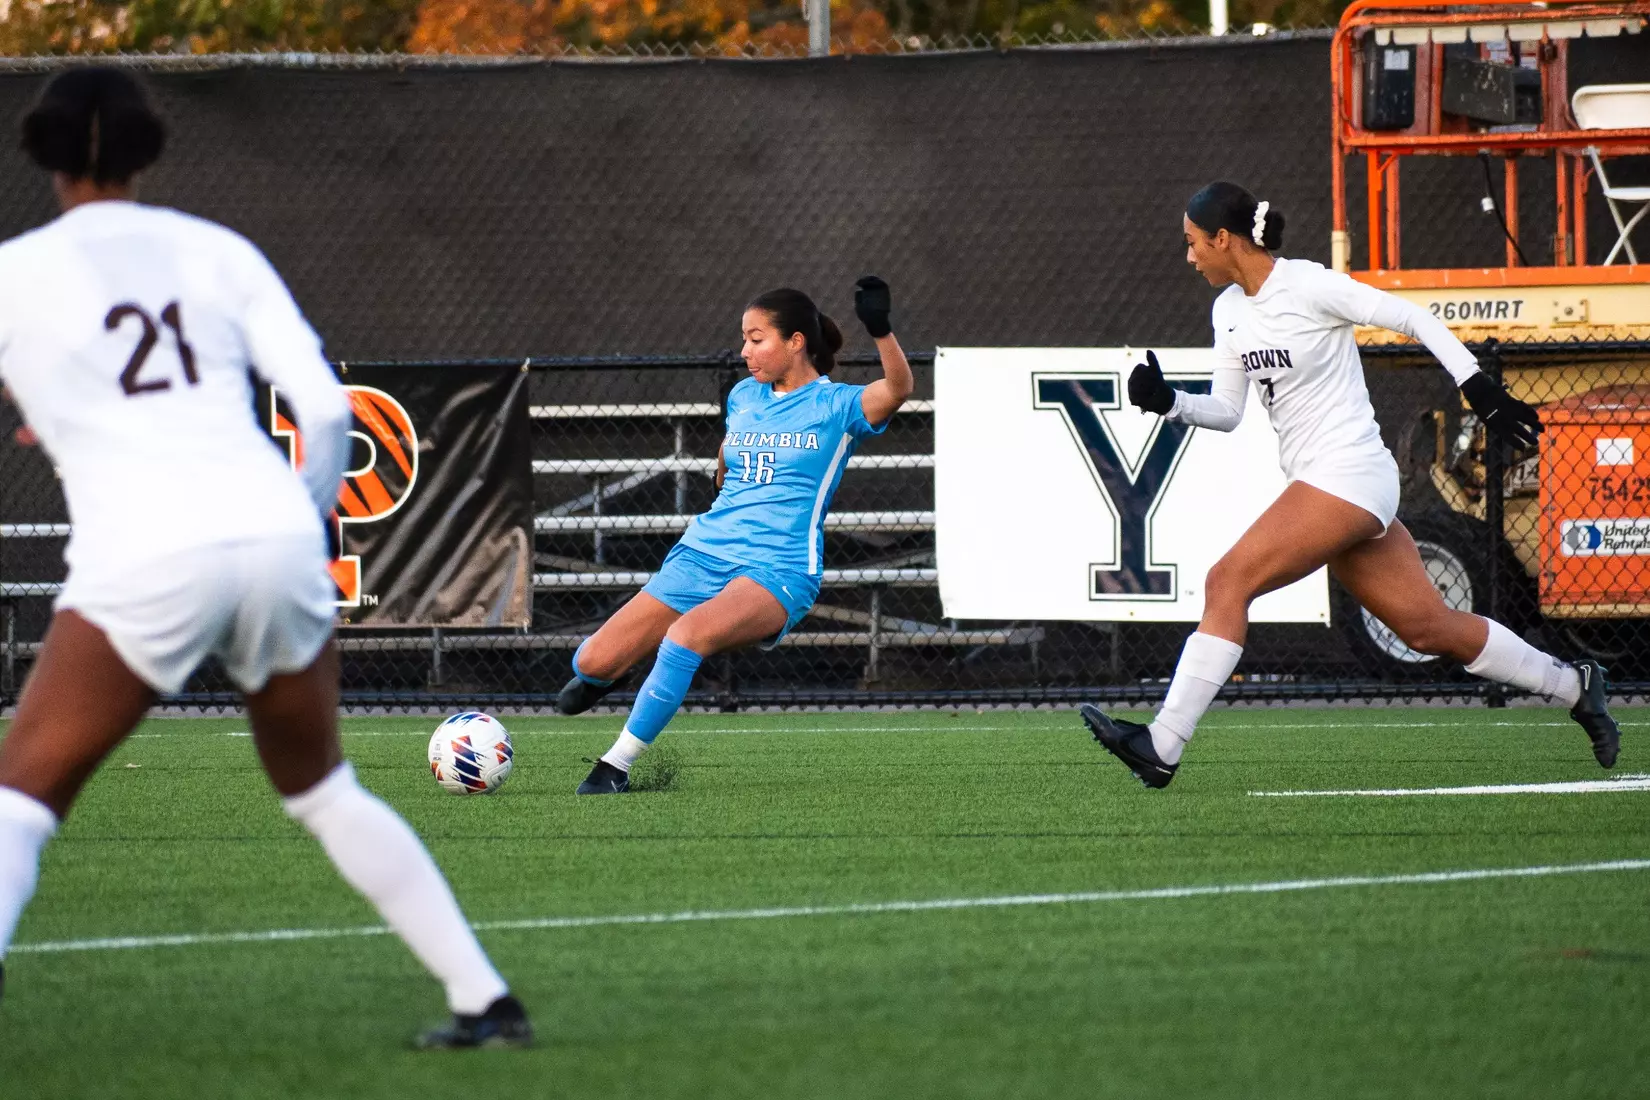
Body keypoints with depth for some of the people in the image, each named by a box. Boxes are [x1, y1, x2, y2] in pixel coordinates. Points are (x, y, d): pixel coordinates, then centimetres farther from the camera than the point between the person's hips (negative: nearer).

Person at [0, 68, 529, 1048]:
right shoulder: (218, 252, 14)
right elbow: (326, 407, 7)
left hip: (143, 558, -4)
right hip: (276, 534, 4)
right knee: (324, 789, 24)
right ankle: (487, 1000, 22)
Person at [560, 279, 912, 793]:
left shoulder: (835, 405, -2)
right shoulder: (743, 397, 15)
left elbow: (898, 388, -23)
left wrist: (881, 330, -38)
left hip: (778, 571, -6)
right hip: (702, 554, 6)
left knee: (687, 634, -36)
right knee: (594, 661, -6)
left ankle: (617, 765, -25)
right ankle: (599, 674, 33)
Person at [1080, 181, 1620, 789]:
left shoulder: (1307, 286, -13)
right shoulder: (1229, 310, 11)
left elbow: (1416, 319, -9)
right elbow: (1226, 411, 16)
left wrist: (1482, 392, -10)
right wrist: (1167, 400, -3)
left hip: (1348, 476, -9)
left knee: (1227, 583, -17)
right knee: (1427, 626, 11)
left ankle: (1162, 746, -20)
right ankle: (1572, 686, 25)